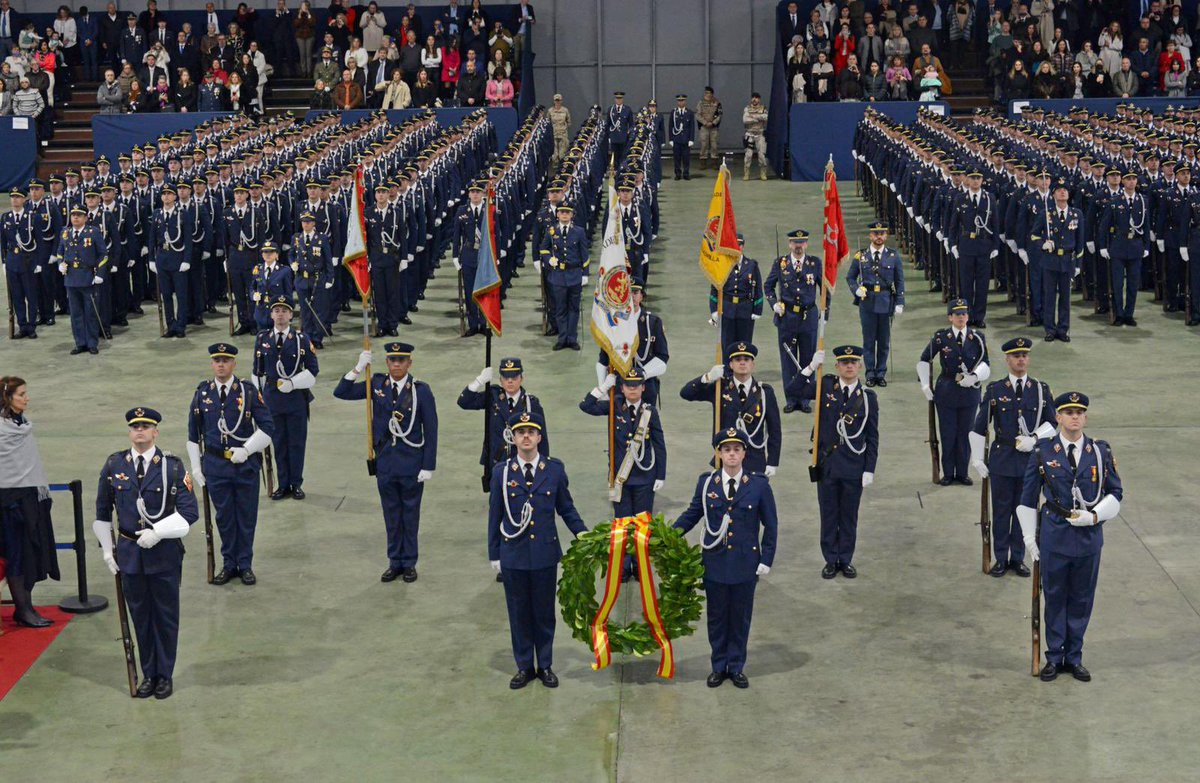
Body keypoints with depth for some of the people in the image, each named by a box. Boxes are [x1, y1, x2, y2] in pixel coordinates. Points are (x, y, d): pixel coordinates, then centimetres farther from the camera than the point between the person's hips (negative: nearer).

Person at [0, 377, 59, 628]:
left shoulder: (24, 422, 11)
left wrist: (43, 489, 15)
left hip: (32, 494, 7)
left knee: (33, 550, 8)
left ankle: (26, 606, 14)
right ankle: (23, 610, 4)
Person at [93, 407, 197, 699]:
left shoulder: (173, 466, -8)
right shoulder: (114, 465, 0)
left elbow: (190, 511, -9)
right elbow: (102, 511, 11)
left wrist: (157, 532, -18)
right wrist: (107, 549, 9)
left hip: (165, 553, -2)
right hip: (128, 552, 2)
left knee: (166, 616, 8)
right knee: (140, 616, 11)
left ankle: (165, 675, 20)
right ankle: (148, 674, 24)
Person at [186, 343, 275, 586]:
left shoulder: (248, 391, -5)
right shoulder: (202, 393, 1)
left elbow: (268, 427, -4)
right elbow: (193, 434, 7)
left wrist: (246, 450, -13)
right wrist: (196, 467, 5)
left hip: (246, 464, -1)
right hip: (215, 465, 1)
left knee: (246, 516, 7)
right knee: (224, 517, 9)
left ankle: (245, 565, 20)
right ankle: (229, 564, 22)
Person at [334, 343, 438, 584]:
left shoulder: (421, 390, -8)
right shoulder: (377, 384, 1)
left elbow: (430, 430, -7)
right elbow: (341, 393, 0)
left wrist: (428, 466, -9)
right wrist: (358, 368, -13)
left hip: (411, 463, -3)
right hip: (385, 462, 3)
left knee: (410, 513, 9)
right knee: (391, 514, 12)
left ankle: (409, 563, 20)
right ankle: (395, 561, 23)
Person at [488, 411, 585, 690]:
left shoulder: (555, 469, -1)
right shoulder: (501, 472, -1)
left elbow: (566, 508, 7)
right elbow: (495, 516, 3)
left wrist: (581, 532, -7)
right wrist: (494, 554, 3)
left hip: (545, 554, 0)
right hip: (513, 555, 0)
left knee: (544, 612, 10)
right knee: (519, 613, 9)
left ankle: (545, 665, 23)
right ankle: (524, 667, 21)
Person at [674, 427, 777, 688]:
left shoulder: (759, 485, -4)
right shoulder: (706, 483, -1)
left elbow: (770, 525, 1)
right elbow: (692, 515, 7)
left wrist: (767, 560, -3)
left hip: (746, 563, -1)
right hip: (715, 562, 1)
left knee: (740, 617, 10)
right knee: (717, 617, 11)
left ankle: (736, 667, 23)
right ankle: (719, 667, 24)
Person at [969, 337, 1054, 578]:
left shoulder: (1041, 390, 3)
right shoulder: (994, 390, -1)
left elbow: (1052, 423, 6)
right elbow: (979, 427, 1)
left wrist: (1034, 439, -12)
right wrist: (977, 459, -3)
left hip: (1030, 458, 1)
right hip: (1002, 459, -1)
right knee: (1001, 510, 5)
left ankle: (1018, 558, 20)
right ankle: (1001, 559, 15)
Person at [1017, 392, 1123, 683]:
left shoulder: (1101, 452, 0)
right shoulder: (1043, 452, -3)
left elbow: (1116, 493, 7)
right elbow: (1028, 497, 3)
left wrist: (1095, 516, -10)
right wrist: (1029, 537, 3)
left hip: (1089, 537, 1)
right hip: (1054, 536, -1)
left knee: (1082, 600, 10)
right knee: (1055, 598, 8)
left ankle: (1074, 657, 23)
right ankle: (1054, 658, 20)